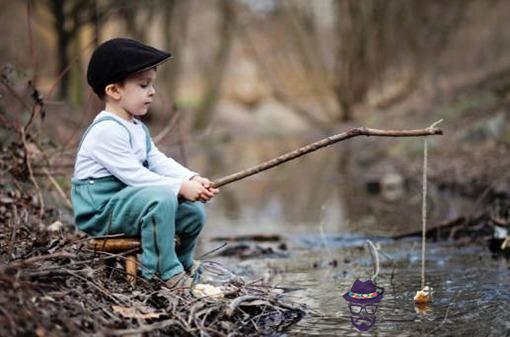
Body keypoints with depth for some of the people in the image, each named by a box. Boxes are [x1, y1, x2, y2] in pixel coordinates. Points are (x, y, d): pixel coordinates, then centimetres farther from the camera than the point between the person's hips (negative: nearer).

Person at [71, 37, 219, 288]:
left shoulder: (136, 127, 15)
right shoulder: (107, 130, -20)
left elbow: (159, 162, 8)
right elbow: (133, 174, -25)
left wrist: (193, 180, -9)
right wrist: (181, 187, -26)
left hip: (126, 200, 10)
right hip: (99, 211, -10)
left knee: (194, 212, 6)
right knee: (161, 198, -32)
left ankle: (183, 263, 31)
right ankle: (166, 272, -23)